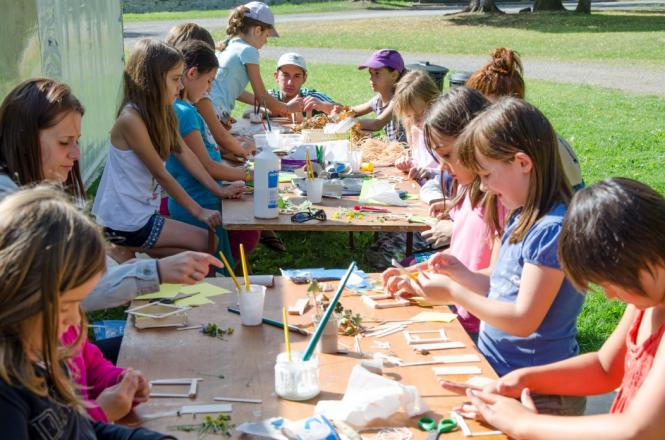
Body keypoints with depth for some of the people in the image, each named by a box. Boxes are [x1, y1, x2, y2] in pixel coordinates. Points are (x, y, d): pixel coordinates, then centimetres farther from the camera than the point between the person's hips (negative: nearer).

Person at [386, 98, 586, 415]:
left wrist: (454, 293, -13)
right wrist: (460, 272, 1)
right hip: (497, 372, 8)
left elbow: (523, 320, -20)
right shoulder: (522, 217, 9)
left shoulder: (552, 229, -19)